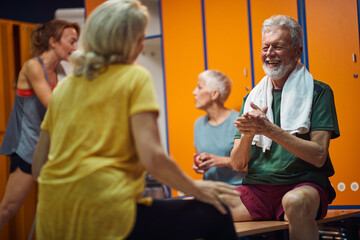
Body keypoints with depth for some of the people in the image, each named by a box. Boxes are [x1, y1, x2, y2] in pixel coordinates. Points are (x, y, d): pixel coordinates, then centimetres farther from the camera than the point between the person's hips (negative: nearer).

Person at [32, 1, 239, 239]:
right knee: (216, 217, 5)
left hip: (52, 220, 7)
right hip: (106, 215, -7)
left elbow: (38, 168, 16)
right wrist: (196, 189, 3)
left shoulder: (63, 87, 15)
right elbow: (152, 157, -12)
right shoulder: (135, 77, -1)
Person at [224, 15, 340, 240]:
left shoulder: (318, 92, 3)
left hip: (304, 184, -3)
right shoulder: (253, 98, 15)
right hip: (257, 188, 3)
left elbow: (319, 156, -10)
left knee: (295, 201, -40)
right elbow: (237, 163, 9)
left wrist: (269, 129, -18)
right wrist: (248, 134, -13)